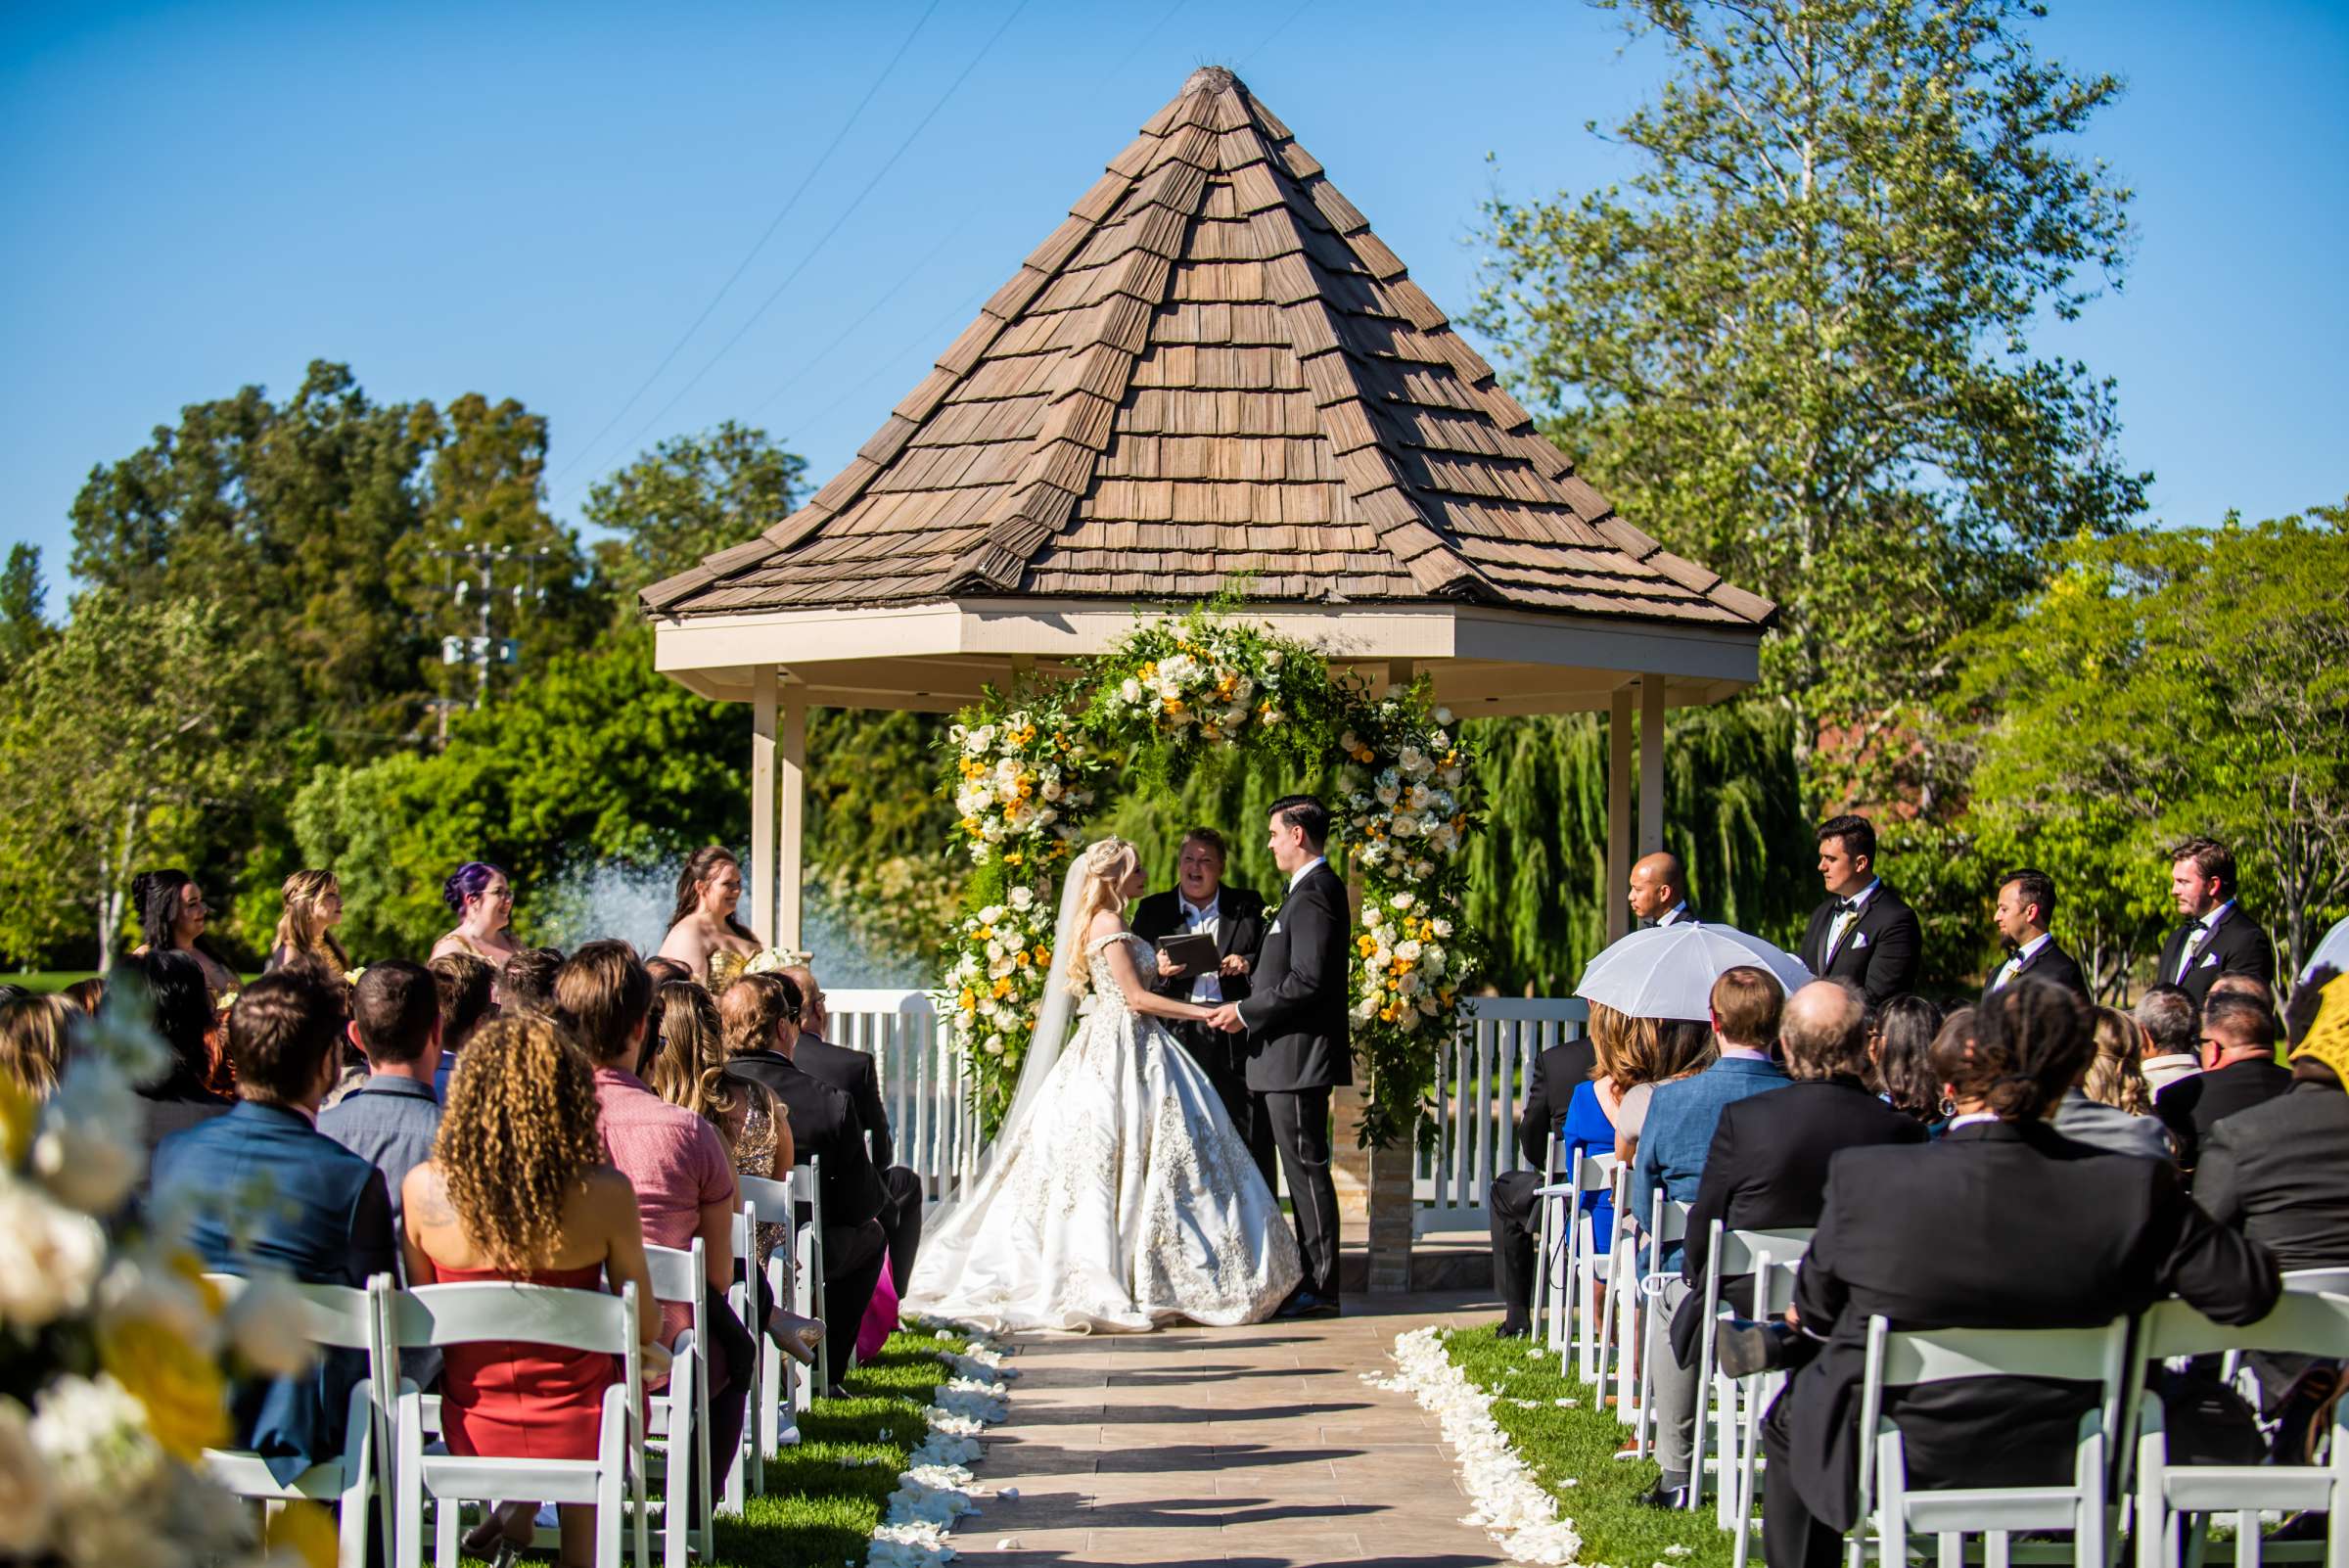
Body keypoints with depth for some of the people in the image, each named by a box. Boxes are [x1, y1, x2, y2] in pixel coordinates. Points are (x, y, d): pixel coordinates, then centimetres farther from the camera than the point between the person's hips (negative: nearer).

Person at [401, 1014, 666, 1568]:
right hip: (578, 1431, -4)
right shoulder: (604, 1194, -22)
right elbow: (644, 1327, -8)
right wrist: (649, 1351, 16)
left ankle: (519, 1502, 19)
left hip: (471, 1433, 4)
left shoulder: (423, 1188, -16)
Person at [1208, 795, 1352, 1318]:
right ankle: (1314, 1281, 17)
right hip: (1292, 1057, 11)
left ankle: (1321, 1289, -4)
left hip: (1298, 1054, -11)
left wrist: (1247, 1013, -15)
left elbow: (1308, 981, -23)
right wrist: (1249, 1008, 13)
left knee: (1307, 1166, -7)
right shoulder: (1313, 889, 18)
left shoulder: (1313, 893, -16)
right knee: (1303, 1168, 13)